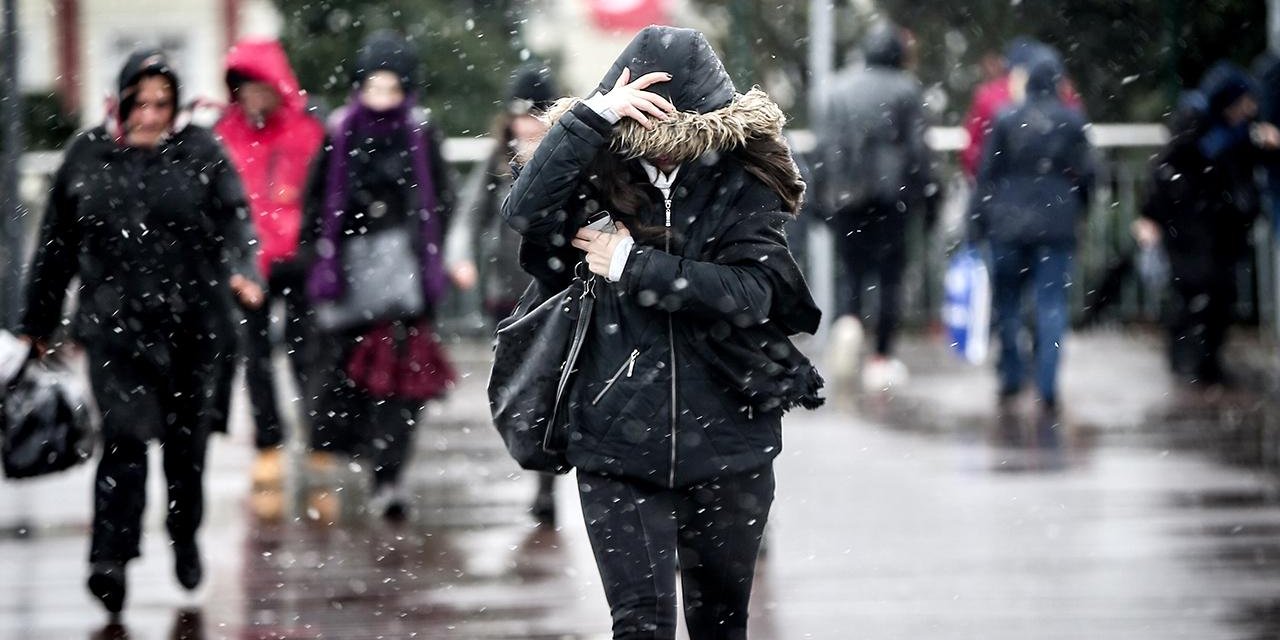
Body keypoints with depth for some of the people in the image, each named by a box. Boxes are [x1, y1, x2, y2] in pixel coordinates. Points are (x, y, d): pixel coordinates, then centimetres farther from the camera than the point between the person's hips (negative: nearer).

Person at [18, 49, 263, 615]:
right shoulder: (88, 157, 6)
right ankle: (111, 558, -19)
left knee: (186, 441, 10)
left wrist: (241, 271, -30)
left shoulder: (201, 154, 2)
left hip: (193, 324, 0)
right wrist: (38, 323, 17)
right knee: (124, 434, -16)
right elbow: (56, 245, 13)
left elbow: (234, 220, -9)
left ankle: (185, 541, 33)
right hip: (116, 324, 0)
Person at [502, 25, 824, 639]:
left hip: (726, 443, 1)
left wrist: (634, 265, -16)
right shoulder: (600, 179, -1)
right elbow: (524, 213, -20)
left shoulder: (742, 187, -1)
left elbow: (749, 291, -15)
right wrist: (593, 116, -26)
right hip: (619, 444, -1)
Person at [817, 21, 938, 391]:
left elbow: (829, 143, 9)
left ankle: (850, 319, -20)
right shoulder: (906, 90, -2)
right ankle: (882, 358, 1)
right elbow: (916, 146, -5)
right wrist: (928, 190, 2)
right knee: (890, 275, 3)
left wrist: (830, 188, 14)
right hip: (890, 191, -3)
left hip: (848, 194, 3)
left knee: (856, 269, 11)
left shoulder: (841, 88, 9)